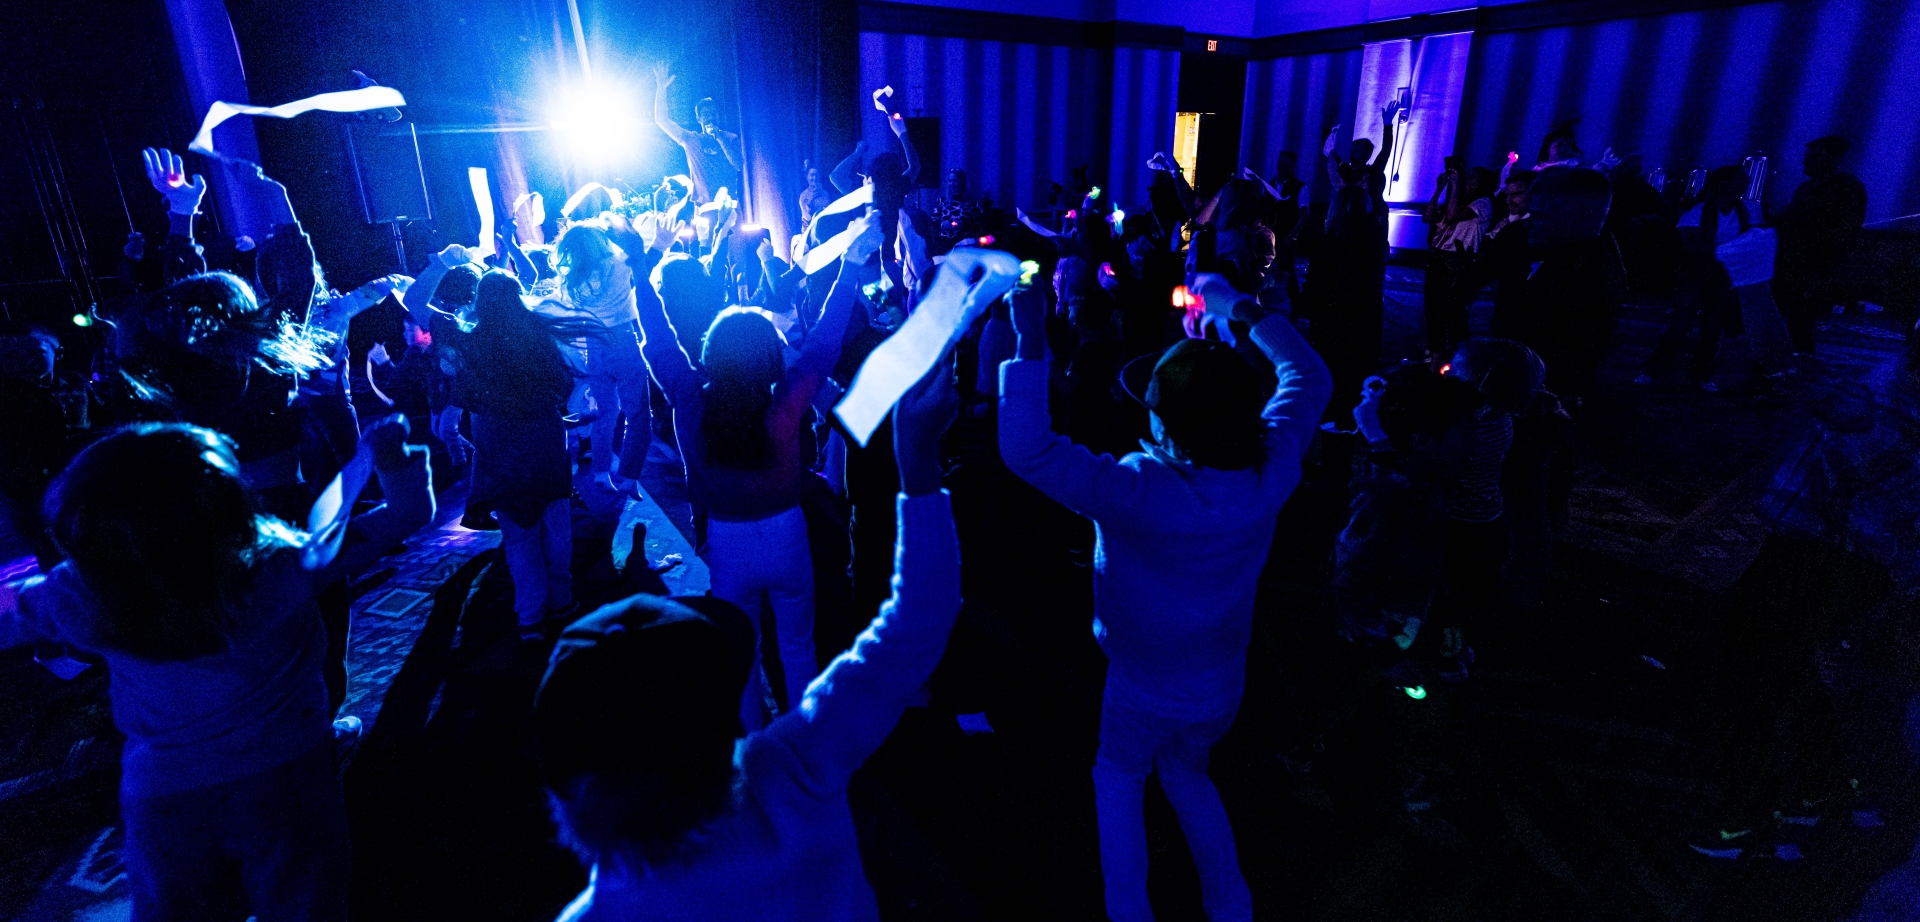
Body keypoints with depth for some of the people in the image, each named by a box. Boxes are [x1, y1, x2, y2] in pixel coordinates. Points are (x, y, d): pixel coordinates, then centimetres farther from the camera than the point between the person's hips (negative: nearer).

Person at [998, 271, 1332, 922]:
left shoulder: (1139, 490, -37)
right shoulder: (1273, 468, -22)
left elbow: (1026, 449, -38)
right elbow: (1309, 376, -3)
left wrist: (1030, 341, -35)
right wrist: (1245, 312, 3)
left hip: (1146, 686, -4)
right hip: (1222, 685, 4)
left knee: (1119, 774, 28)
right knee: (1186, 772, 34)